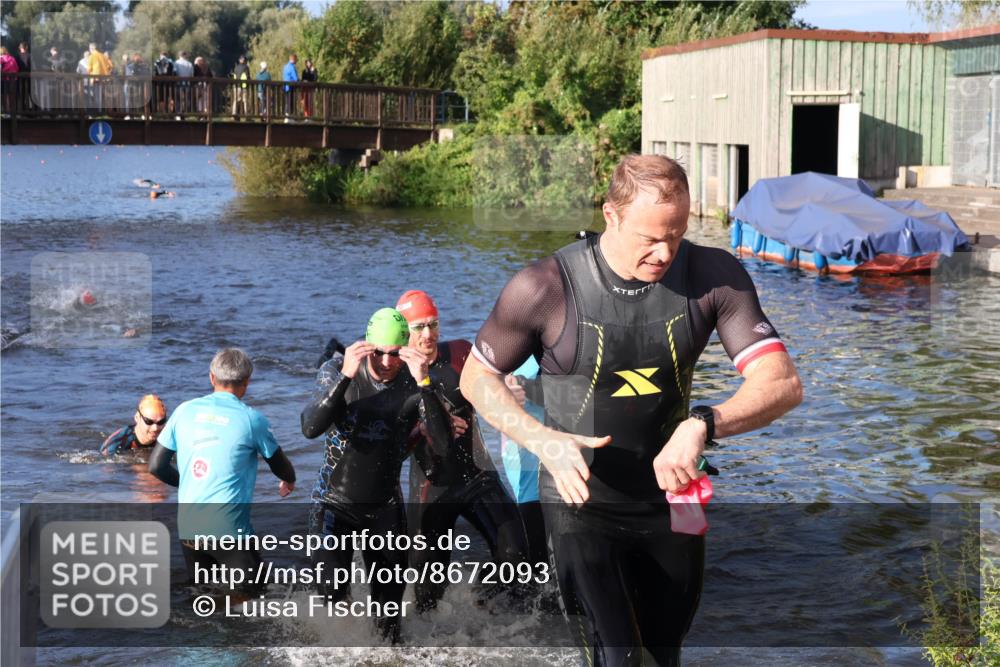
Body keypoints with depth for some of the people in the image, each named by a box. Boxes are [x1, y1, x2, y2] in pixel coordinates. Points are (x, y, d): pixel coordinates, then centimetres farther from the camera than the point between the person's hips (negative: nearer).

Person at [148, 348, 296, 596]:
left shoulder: (185, 410, 5)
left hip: (187, 526, 5)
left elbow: (156, 466, 9)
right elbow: (280, 466, 12)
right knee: (251, 595, 3)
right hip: (228, 529, -5)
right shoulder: (251, 419, -3)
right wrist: (289, 482, 36)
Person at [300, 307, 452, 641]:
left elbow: (443, 439, -24)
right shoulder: (337, 369, -13)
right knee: (332, 591, -15)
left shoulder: (413, 383, -11)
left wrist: (424, 383, -35)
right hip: (335, 500, -2)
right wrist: (345, 376, -37)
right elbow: (310, 429, -26)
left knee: (391, 594, 11)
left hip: (385, 506, 2)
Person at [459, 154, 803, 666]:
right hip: (581, 504, -3)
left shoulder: (715, 277, -13)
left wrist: (703, 424, -37)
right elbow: (476, 378, -6)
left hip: (669, 501, 4)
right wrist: (544, 441, -24)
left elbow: (782, 384, -17)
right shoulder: (545, 288, -20)